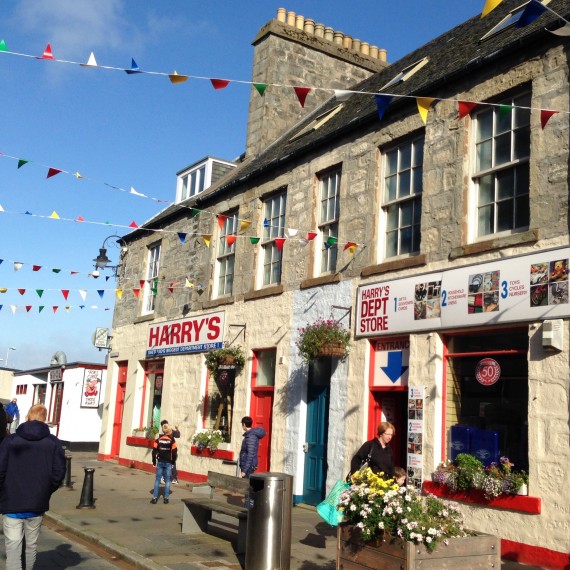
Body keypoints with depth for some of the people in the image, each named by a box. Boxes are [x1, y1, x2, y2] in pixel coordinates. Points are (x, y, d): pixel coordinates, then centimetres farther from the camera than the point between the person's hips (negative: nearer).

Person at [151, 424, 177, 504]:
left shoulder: (158, 440, -1)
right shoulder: (172, 440, -7)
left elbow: (154, 451, -2)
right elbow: (174, 452, -8)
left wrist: (154, 461, 8)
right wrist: (173, 461, 5)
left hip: (160, 462, 2)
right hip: (168, 463, -1)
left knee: (157, 480, 5)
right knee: (167, 480, 5)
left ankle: (155, 498, 1)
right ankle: (166, 498, 4)